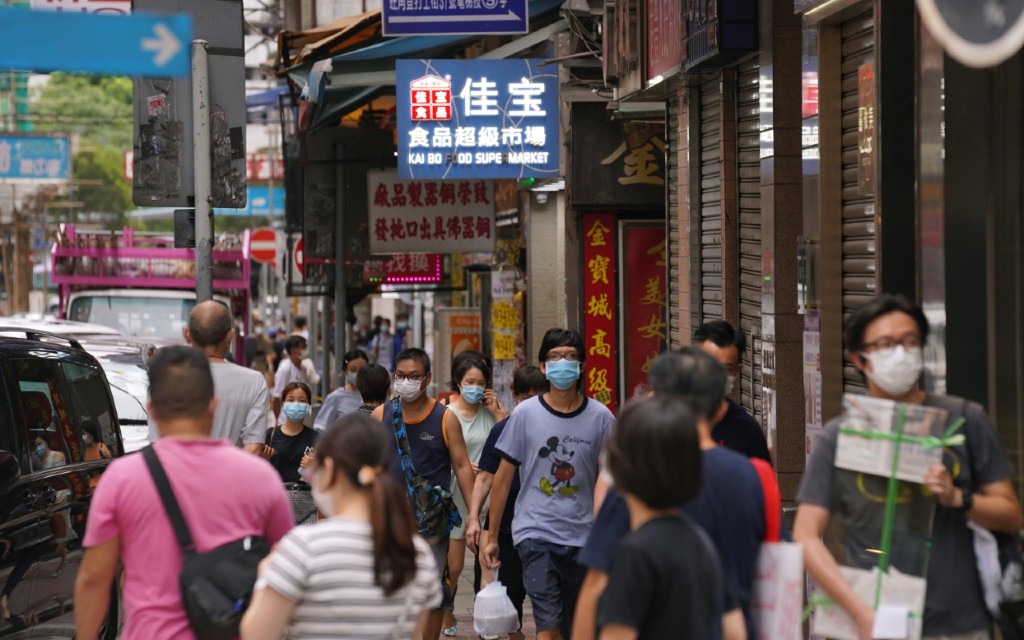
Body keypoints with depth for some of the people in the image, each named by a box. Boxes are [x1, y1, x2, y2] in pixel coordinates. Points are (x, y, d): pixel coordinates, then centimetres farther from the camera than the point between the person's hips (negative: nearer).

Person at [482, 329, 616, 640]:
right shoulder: (526, 414, -2)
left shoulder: (600, 417, 1)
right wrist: (492, 537, 5)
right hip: (535, 532, -2)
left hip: (583, 537, 2)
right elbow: (503, 477, 4)